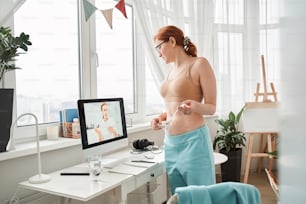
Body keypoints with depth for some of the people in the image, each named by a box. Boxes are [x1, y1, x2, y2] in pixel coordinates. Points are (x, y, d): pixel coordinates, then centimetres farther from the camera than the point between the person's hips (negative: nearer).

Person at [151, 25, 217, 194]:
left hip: (193, 141, -7)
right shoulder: (171, 70, 15)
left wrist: (195, 106, -27)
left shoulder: (200, 64, -7)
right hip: (171, 143, 7)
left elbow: (211, 107, -6)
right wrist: (161, 117, 7)